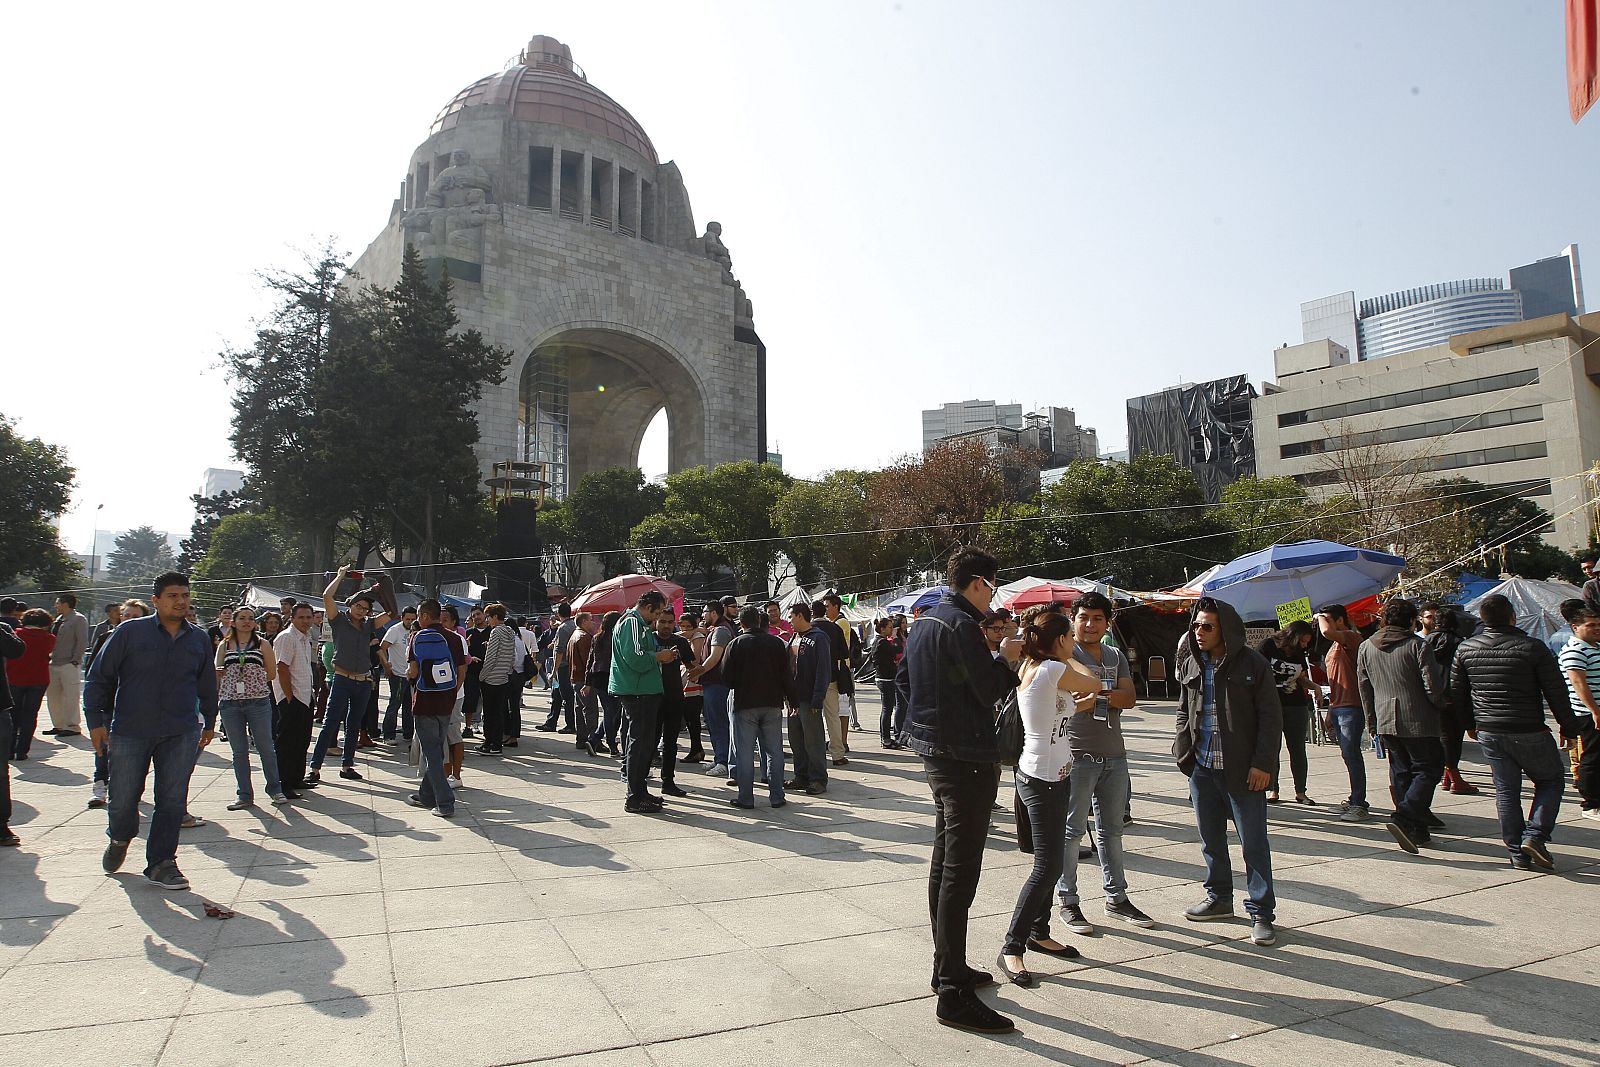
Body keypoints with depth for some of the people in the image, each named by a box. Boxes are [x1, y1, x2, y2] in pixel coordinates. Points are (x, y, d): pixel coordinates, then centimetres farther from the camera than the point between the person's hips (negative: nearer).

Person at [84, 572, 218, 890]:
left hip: (181, 735, 2)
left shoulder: (199, 639, 7)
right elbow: (100, 676, 3)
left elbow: (207, 684, 18)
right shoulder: (130, 632, -2)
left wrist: (208, 722, 21)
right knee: (124, 798, 8)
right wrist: (96, 720, 0)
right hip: (130, 732, -1)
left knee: (172, 800, 0)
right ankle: (119, 840, 40)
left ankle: (161, 863, 12)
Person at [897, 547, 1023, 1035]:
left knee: (944, 862, 18)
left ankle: (947, 965, 30)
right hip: (965, 756, -10)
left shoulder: (924, 622, 12)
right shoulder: (962, 625, -18)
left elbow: (902, 679, 20)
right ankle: (953, 993, -3)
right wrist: (1006, 658, -3)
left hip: (935, 751, 10)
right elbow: (991, 690, -19)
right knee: (960, 872, -7)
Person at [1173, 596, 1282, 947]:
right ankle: (1219, 898, 32)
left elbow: (1271, 717, -8)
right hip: (1202, 768, 5)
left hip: (1243, 770, -5)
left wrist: (1263, 763, -13)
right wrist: (1183, 750, 6)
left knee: (1254, 843, 3)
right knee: (1211, 839, 16)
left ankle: (1261, 913, 14)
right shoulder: (1190, 664, 7)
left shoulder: (1252, 664, -8)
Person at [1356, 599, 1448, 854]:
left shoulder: (1366, 647, 6)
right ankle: (1404, 819, -14)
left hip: (1385, 722, 5)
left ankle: (1418, 829, 17)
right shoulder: (1418, 646, -10)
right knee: (1428, 769, 3)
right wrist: (1439, 704, 10)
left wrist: (1371, 721, 19)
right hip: (1418, 721, -5)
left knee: (1400, 772, 13)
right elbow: (1433, 687, -12)